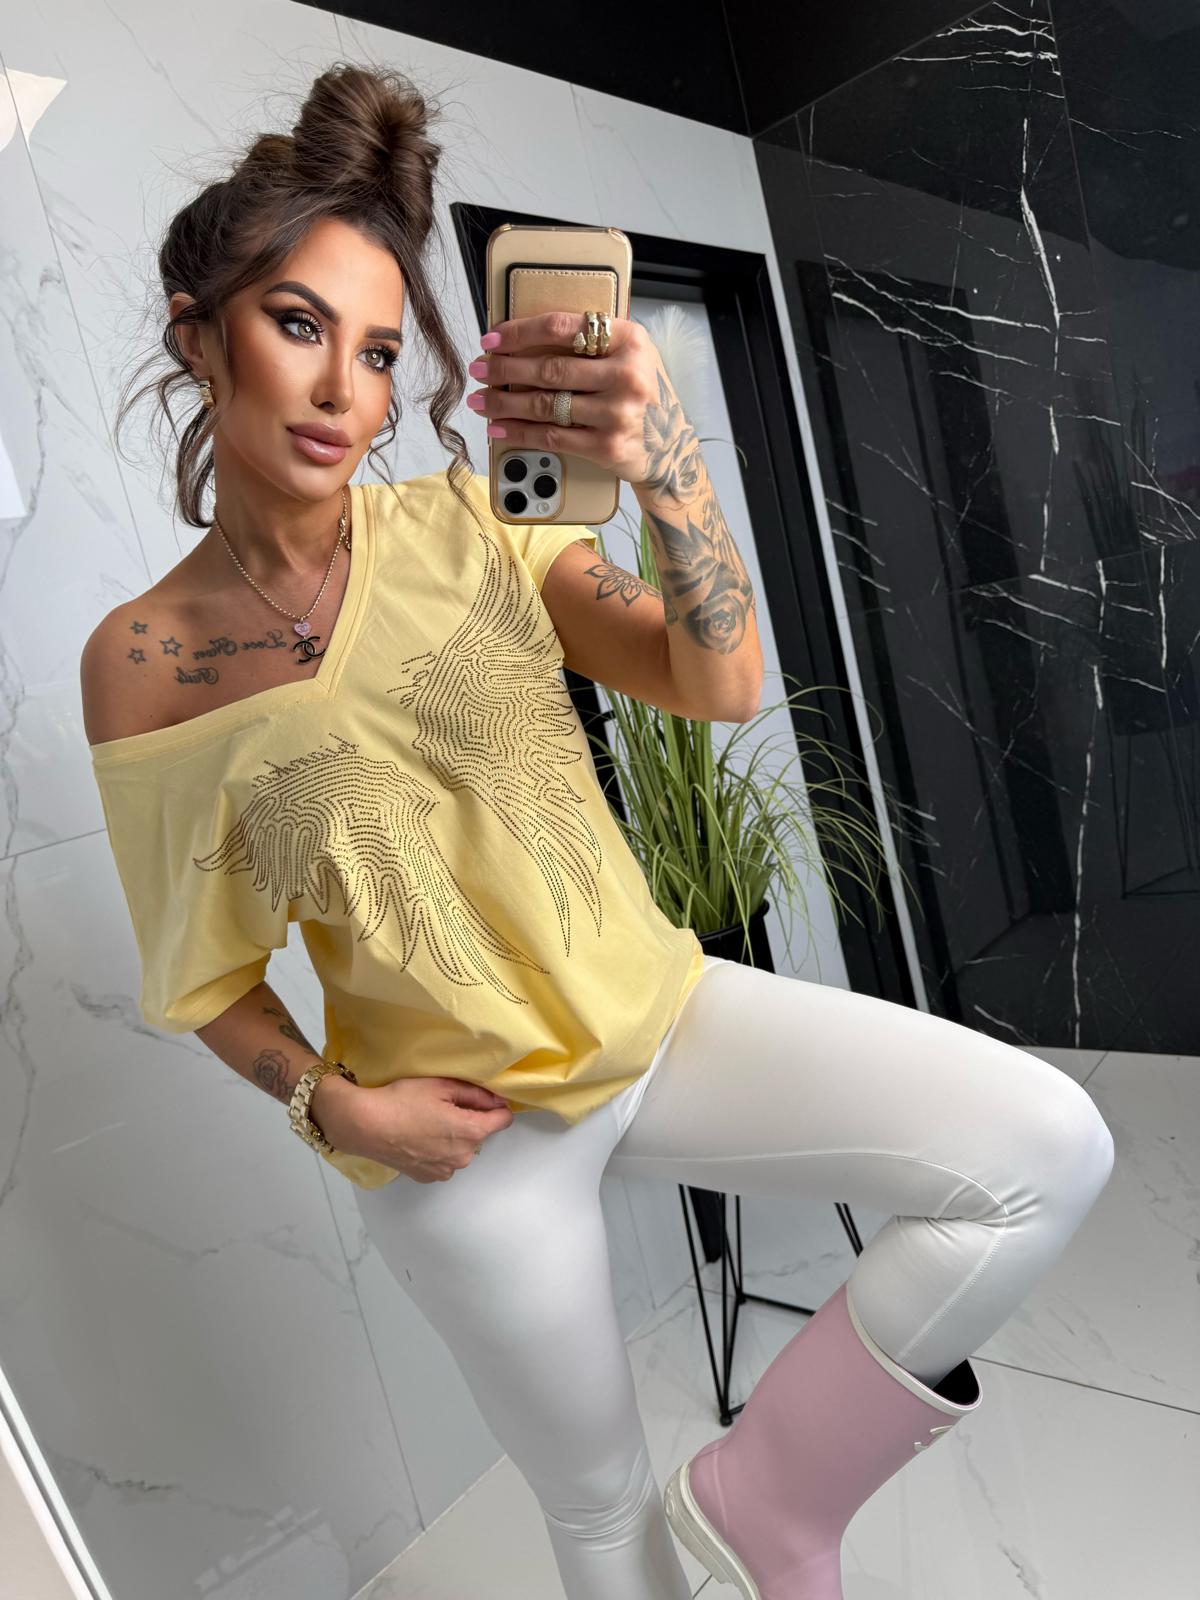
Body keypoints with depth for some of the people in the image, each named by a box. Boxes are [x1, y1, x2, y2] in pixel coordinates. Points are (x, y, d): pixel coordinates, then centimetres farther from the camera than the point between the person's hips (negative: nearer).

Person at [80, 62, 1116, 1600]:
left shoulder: (456, 527, -4)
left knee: (1050, 1147, -11)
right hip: (463, 1128, -2)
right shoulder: (145, 662, -8)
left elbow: (720, 683, -17)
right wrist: (333, 1105, -15)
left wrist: (670, 468, -35)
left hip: (654, 1011, 3)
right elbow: (205, 978, 1)